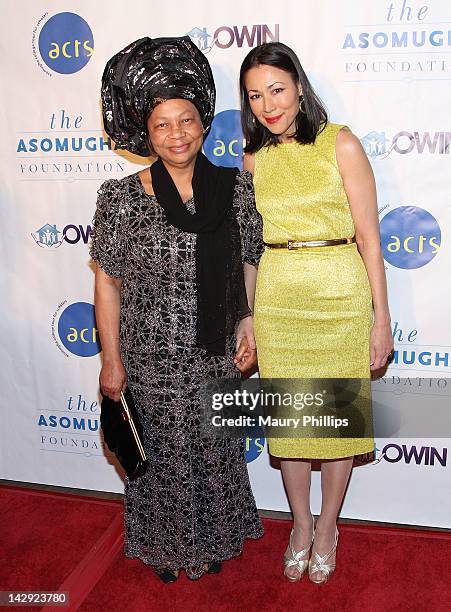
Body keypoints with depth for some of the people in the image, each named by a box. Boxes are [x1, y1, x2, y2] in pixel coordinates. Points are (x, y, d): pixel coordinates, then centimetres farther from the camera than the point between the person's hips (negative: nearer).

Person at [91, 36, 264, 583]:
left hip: (217, 354, 2)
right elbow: (107, 281, -5)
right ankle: (166, 546, 43)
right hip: (151, 358, -2)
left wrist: (248, 327, 0)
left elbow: (251, 264, 6)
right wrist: (111, 361, -5)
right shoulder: (122, 198, -9)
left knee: (217, 451, 17)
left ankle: (213, 539, 45)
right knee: (163, 454, 14)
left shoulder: (235, 186, -3)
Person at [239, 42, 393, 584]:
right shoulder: (253, 158, 6)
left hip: (340, 297, -3)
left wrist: (381, 317, -8)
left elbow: (367, 235, -6)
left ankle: (327, 526, 34)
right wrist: (244, 320, 12)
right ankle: (300, 523, 36)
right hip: (277, 300, 3)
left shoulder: (340, 143, -5)